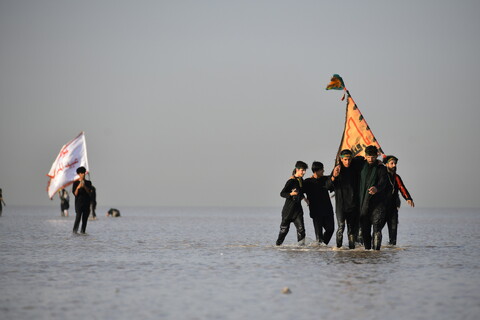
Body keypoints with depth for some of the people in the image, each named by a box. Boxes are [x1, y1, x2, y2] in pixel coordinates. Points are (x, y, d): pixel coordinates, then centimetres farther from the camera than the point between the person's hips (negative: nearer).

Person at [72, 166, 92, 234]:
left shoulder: (88, 183, 11)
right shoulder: (76, 183, 4)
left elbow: (89, 192, -1)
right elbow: (75, 194, -2)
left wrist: (84, 187, -18)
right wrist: (78, 187, -20)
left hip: (87, 203, 3)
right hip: (79, 202, -3)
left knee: (85, 218, 0)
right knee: (78, 217, -15)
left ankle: (83, 231, 3)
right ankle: (75, 231, -13)